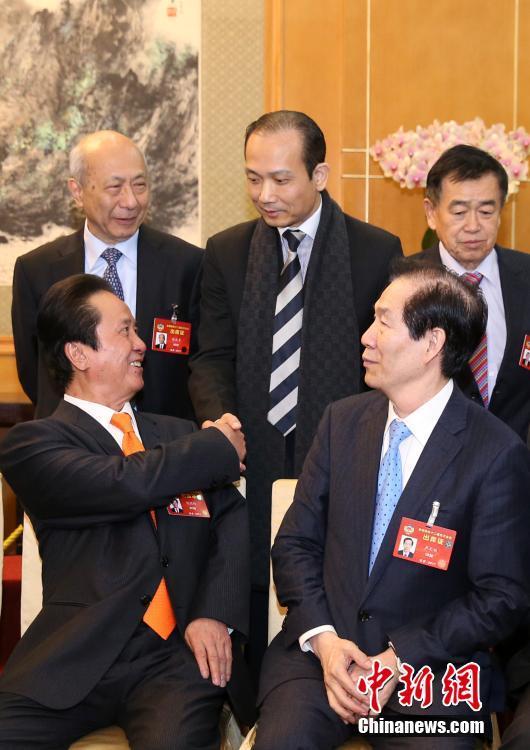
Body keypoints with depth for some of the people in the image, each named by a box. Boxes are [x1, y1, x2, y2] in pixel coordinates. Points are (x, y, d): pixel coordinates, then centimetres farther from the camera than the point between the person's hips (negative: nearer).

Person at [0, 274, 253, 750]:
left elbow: (233, 521, 10)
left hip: (180, 654, 2)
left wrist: (215, 615, -8)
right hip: (75, 658, -2)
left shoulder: (178, 434, 21)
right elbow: (128, 484, -14)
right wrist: (220, 447, 2)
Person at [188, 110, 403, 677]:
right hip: (253, 465, 2)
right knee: (254, 635, 6)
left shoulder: (377, 252, 2)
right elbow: (213, 358, 7)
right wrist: (219, 419, -14)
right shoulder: (226, 253, 10)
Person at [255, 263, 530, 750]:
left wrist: (401, 660, -13)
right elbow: (295, 542, 7)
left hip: (431, 663, -2)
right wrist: (322, 638, -9)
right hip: (320, 648, 3)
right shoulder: (342, 421, 6)